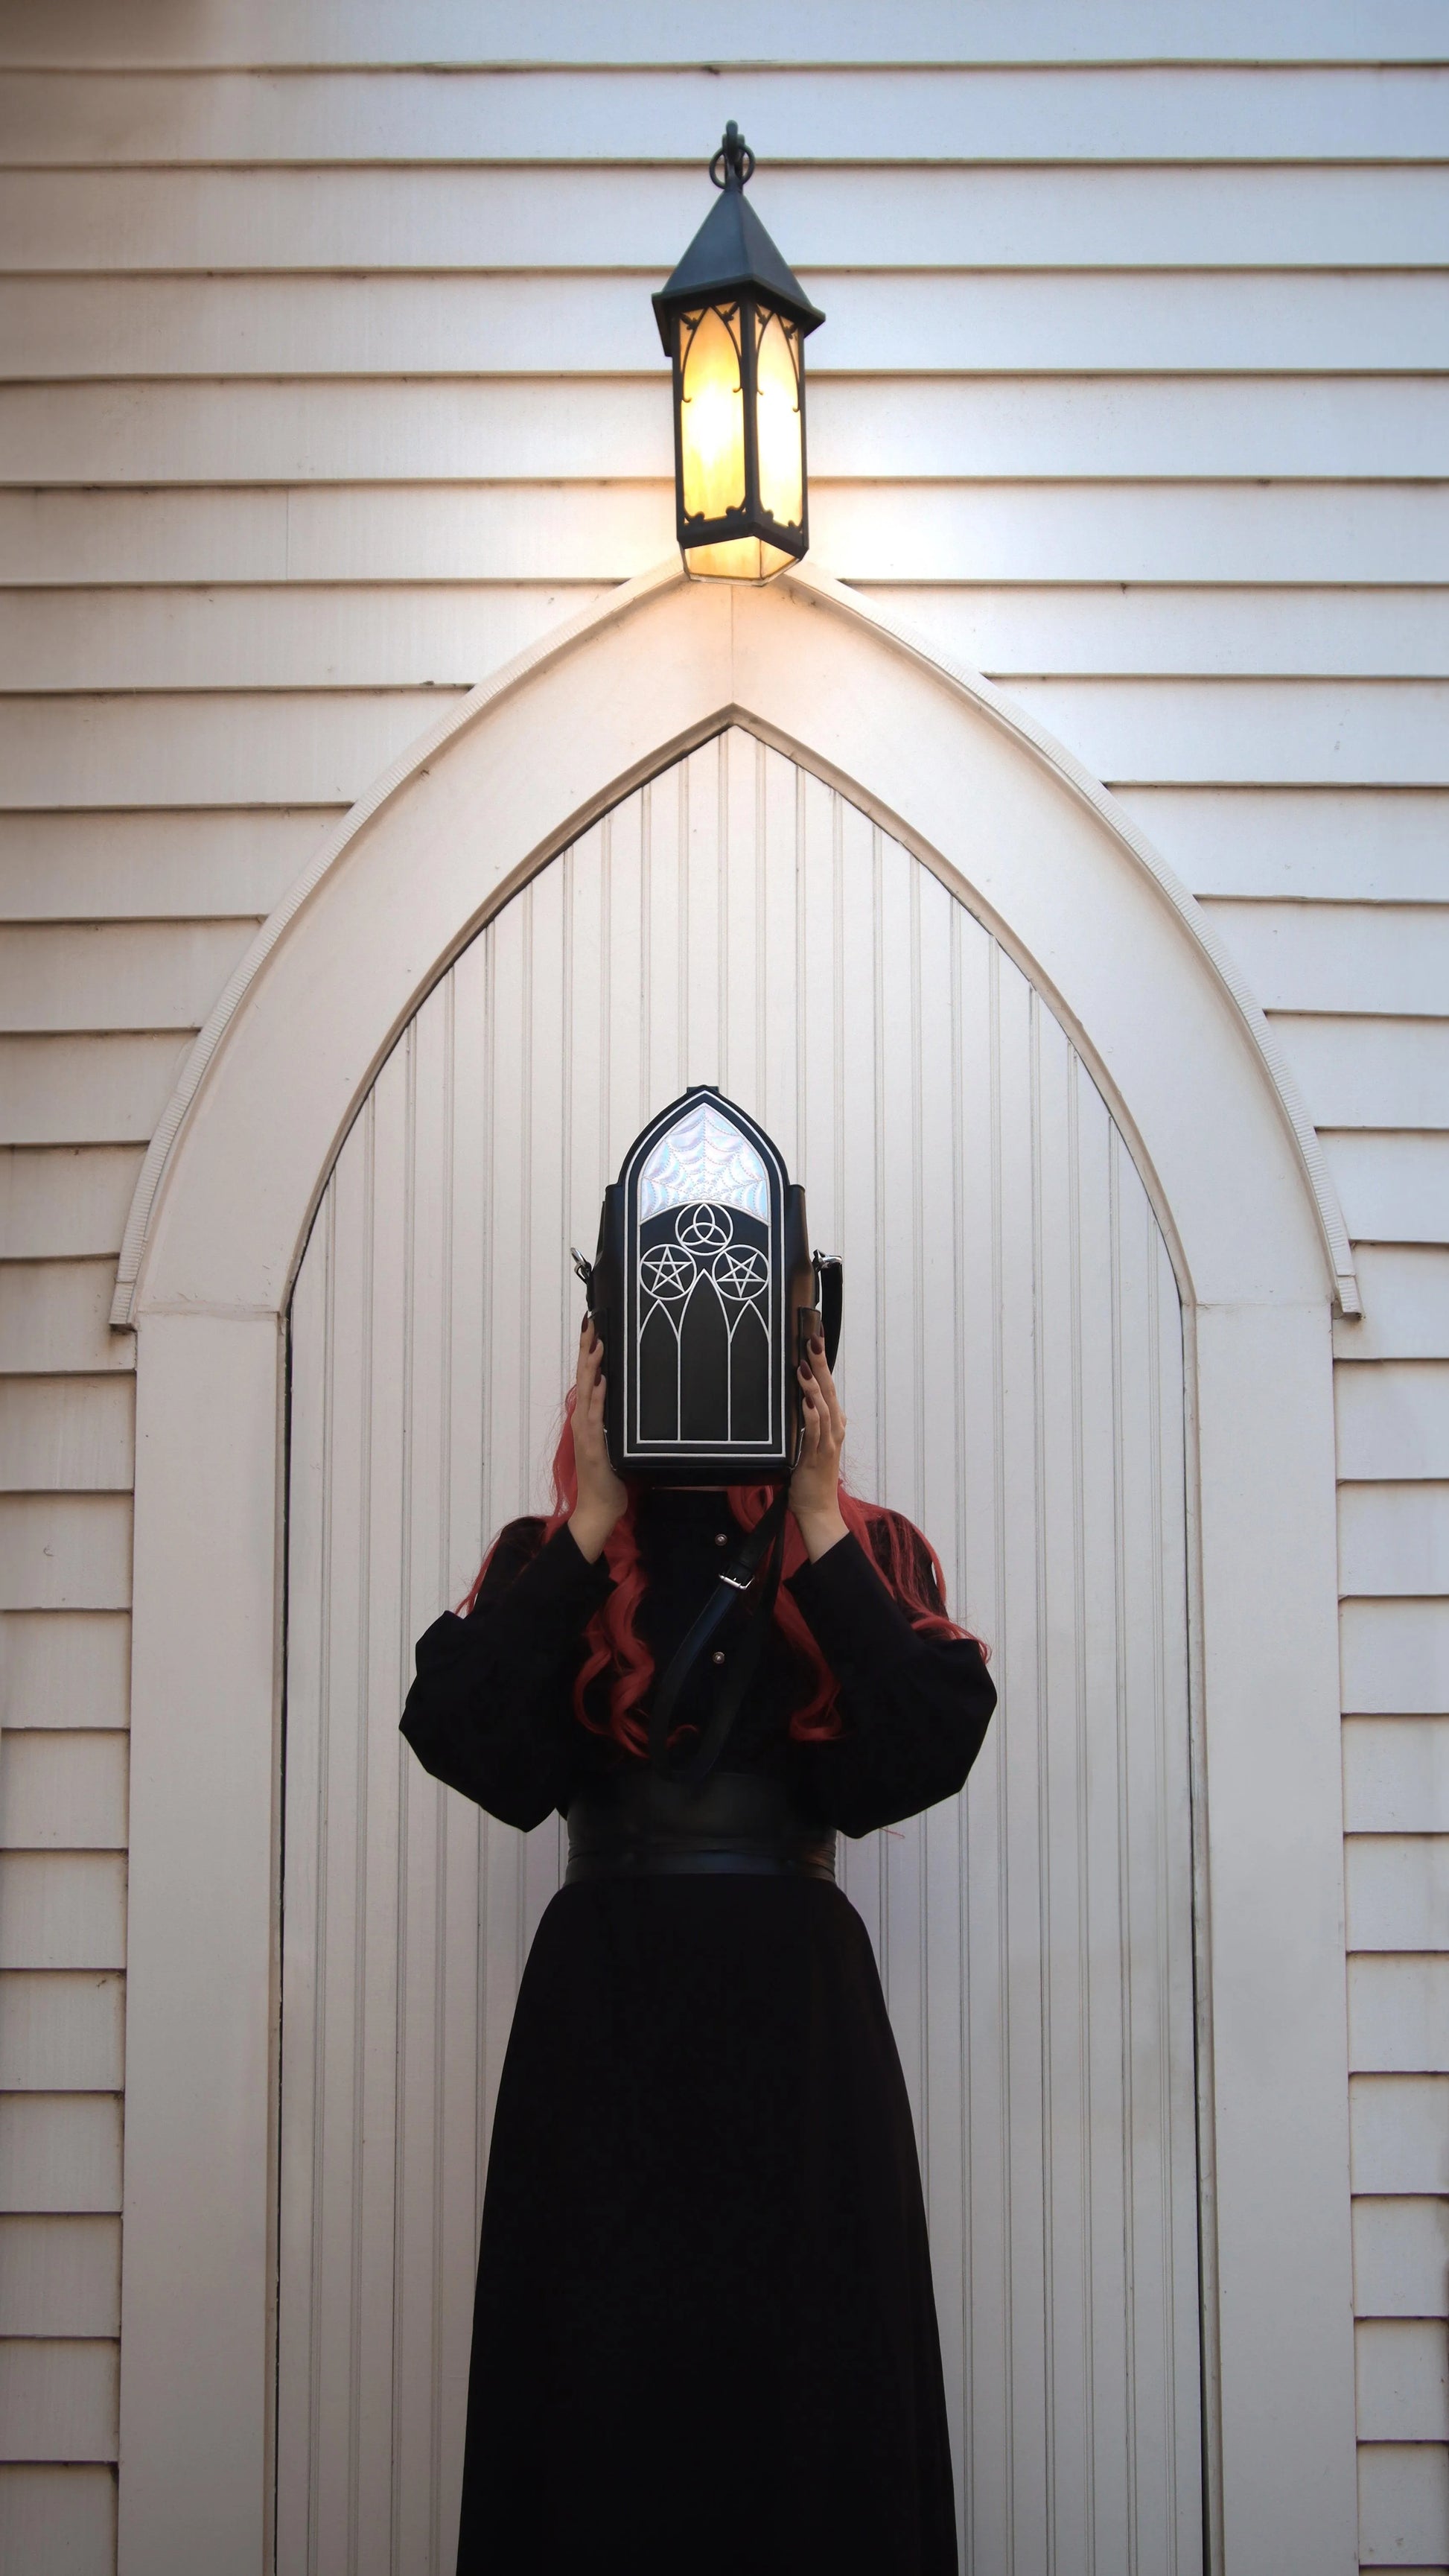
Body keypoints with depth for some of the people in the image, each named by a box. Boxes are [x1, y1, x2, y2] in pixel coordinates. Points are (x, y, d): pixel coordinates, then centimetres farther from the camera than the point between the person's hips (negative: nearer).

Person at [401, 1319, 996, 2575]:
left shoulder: (872, 1555, 8)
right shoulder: (545, 1562, 8)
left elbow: (923, 1754, -9)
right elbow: (477, 1751, -9)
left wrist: (817, 1528, -8)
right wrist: (593, 1528, -8)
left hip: (801, 2007, 0)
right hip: (601, 2011, 0)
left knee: (814, 2375, 1)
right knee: (605, 2380, 2)